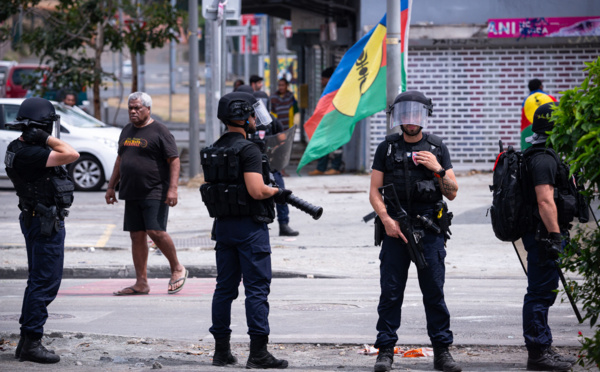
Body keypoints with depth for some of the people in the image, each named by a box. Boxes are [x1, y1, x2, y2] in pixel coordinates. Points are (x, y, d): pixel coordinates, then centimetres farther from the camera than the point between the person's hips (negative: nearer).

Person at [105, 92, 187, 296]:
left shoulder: (159, 131, -6)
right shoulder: (127, 131, 17)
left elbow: (174, 160, -9)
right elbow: (120, 160, 25)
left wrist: (172, 189, -18)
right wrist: (111, 186, 22)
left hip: (155, 193, -7)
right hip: (132, 193, 7)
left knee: (156, 231, -15)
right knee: (137, 236, 5)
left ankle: (177, 269, 5)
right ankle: (141, 283, 8)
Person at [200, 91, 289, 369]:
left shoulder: (213, 151, 10)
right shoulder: (248, 150, -16)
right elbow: (257, 190, -24)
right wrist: (277, 192, -3)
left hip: (223, 225, 8)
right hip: (249, 226, -8)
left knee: (225, 287, 11)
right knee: (257, 289, -5)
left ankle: (222, 350, 14)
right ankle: (258, 353, -6)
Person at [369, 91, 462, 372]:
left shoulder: (437, 148, 9)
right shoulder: (386, 148, 8)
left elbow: (452, 193, 7)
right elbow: (374, 191, 5)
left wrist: (438, 169, -10)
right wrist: (387, 219, -10)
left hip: (430, 229, 0)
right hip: (395, 228, 0)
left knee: (434, 292, 0)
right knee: (390, 292, -1)